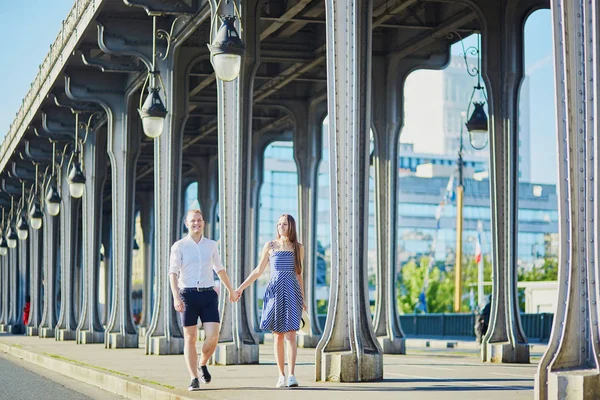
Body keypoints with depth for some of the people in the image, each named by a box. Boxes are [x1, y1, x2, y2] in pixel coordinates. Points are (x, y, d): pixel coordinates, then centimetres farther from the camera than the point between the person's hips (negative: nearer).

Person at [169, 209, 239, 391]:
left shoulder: (211, 245, 11)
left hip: (208, 294, 3)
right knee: (190, 339, 1)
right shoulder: (179, 246, 0)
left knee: (213, 337, -9)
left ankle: (203, 364, 20)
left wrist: (231, 290, 34)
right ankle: (194, 379, 8)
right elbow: (173, 273, -7)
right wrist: (176, 297, -19)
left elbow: (220, 269, 25)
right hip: (188, 294, -2)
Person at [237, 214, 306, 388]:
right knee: (278, 336, 3)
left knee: (290, 335, -11)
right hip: (275, 292, 0)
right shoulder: (270, 246, 7)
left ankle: (291, 375, -14)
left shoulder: (298, 248, 8)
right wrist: (241, 287, 5)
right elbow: (258, 271, 11)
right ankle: (281, 375, 9)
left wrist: (302, 300, 14)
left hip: (292, 292, 0)